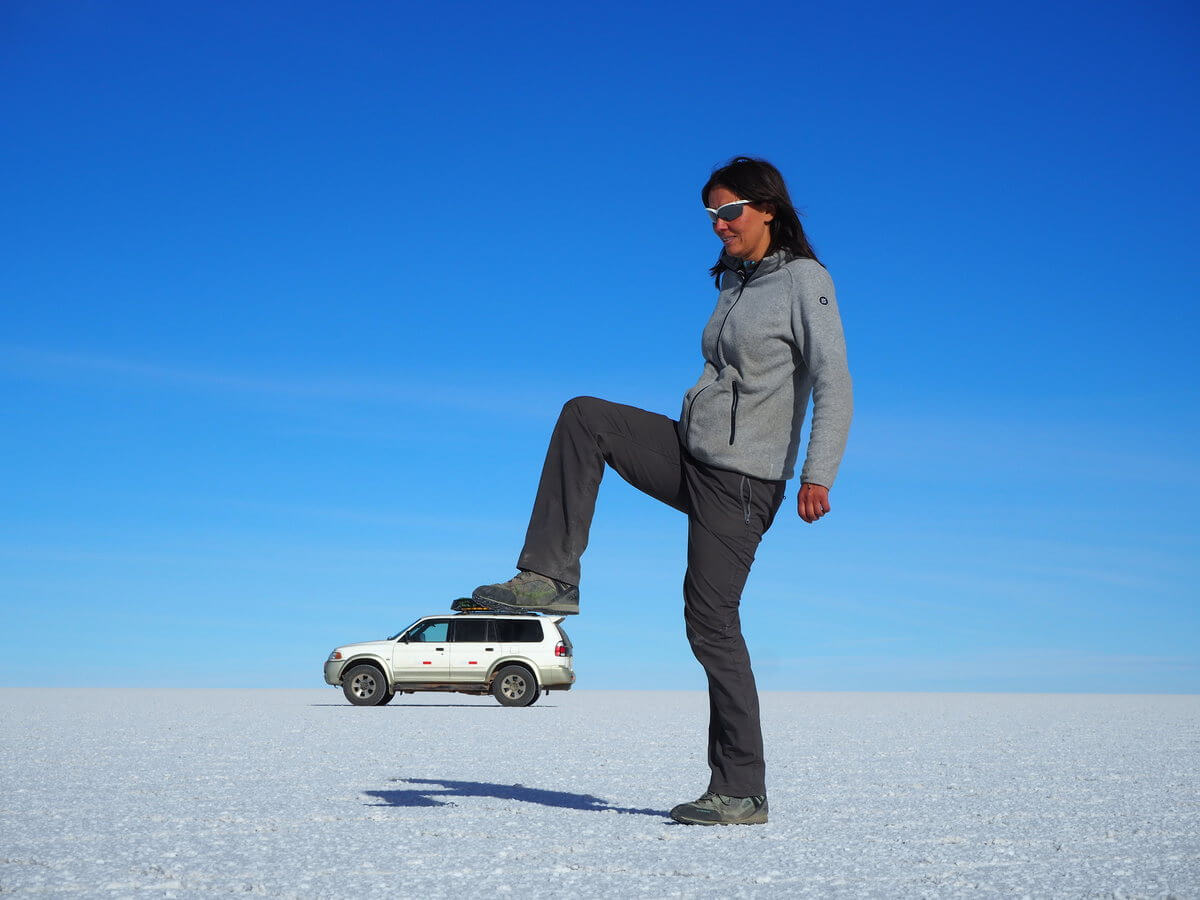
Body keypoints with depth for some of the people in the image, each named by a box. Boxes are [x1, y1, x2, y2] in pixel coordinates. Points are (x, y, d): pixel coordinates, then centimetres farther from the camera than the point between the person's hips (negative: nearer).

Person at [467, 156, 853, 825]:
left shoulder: (805, 280, -8)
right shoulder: (734, 282, 16)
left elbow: (834, 385, -17)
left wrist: (819, 474, -27)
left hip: (741, 480, -8)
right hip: (690, 454, 8)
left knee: (712, 621, -8)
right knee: (583, 417, -6)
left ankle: (743, 793, 3)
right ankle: (550, 579, -9)